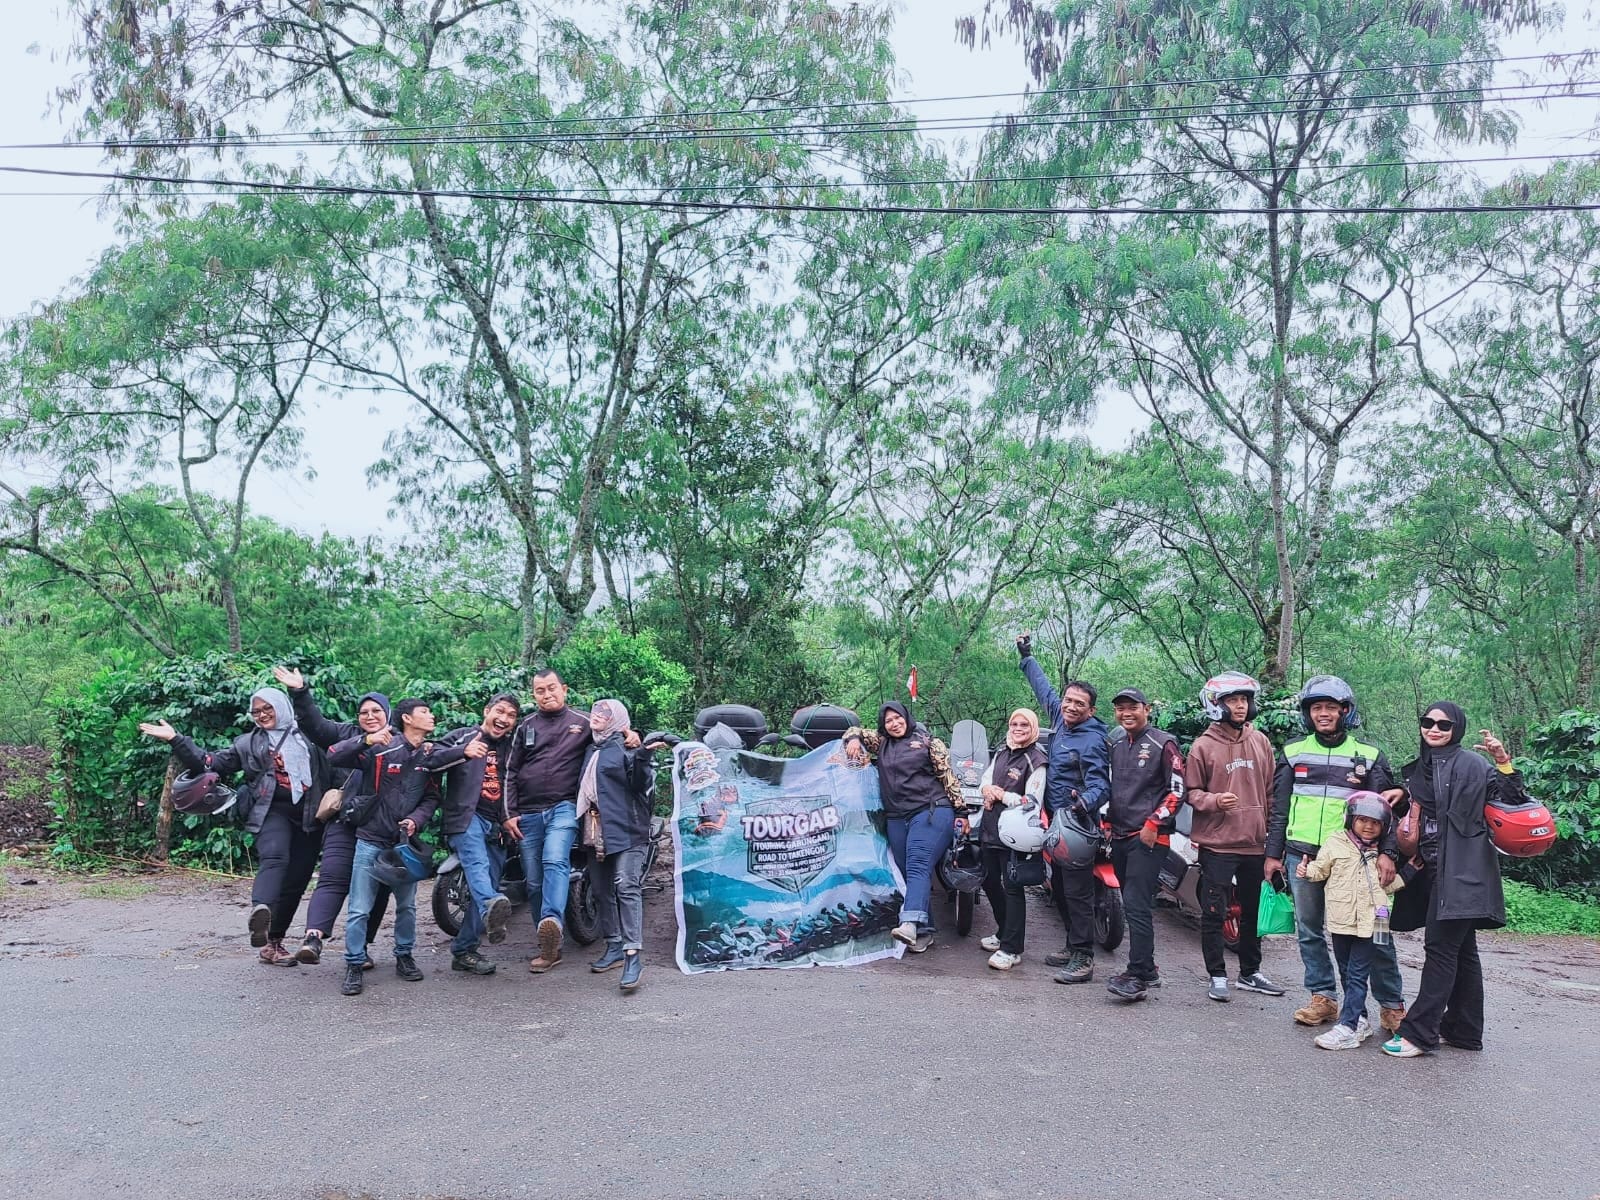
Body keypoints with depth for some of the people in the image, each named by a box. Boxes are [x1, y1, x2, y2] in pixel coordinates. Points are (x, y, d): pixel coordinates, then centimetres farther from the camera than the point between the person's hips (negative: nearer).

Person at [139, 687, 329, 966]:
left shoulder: (308, 736, 13)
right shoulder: (248, 743, 16)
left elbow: (331, 769, 11)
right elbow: (210, 763, 11)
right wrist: (175, 739, 4)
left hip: (309, 817, 2)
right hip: (272, 811, -2)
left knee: (295, 882, 1)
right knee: (274, 858, -32)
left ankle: (273, 941, 12)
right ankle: (259, 911, -57)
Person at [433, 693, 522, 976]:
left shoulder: (511, 748, 21)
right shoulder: (462, 736, 4)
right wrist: (463, 751, -27)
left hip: (496, 825, 6)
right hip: (467, 816, -6)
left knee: (487, 884, 4)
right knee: (477, 863, -32)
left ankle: (463, 951, 13)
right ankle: (493, 906, -60)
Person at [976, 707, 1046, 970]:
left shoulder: (1036, 760, -11)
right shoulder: (1001, 752, 13)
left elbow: (1032, 801, -19)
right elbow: (985, 780, 18)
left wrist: (1001, 795, -10)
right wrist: (987, 789, -5)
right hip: (990, 828, 8)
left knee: (1012, 889, -5)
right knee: (990, 882, 18)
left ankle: (1011, 949, 1)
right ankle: (1004, 933, 35)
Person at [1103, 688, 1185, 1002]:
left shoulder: (1163, 744, -5)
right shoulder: (1116, 745, 17)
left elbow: (1177, 790, -9)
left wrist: (1153, 823, -15)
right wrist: (1107, 821, 15)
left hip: (1149, 838, -7)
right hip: (1120, 836, 8)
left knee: (1137, 906, -13)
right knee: (1133, 905, 12)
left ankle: (1138, 976, -12)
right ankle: (1147, 969, 22)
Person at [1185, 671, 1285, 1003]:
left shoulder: (1260, 741, 5)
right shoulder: (1204, 746, -8)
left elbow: (1270, 791, 12)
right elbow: (1192, 792, -3)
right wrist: (1215, 801, -23)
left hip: (1254, 843, 5)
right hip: (1217, 843, -5)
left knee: (1253, 911, 17)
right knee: (1214, 913, -1)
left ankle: (1250, 972, 31)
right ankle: (1217, 976, 12)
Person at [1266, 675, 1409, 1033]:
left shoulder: (1369, 755, 5)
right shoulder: (1293, 753, 9)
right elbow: (1279, 809, 12)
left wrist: (1387, 852, -11)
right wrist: (1273, 853, 9)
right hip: (1301, 855, 2)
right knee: (1309, 930, 8)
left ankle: (1392, 1006, 10)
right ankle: (1323, 998, 20)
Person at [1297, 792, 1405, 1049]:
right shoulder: (1336, 842, 3)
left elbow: (1389, 885, 16)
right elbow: (1321, 868, 5)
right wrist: (1307, 870, -15)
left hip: (1369, 922, -1)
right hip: (1341, 920, 1)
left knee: (1357, 976, -4)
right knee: (1346, 973, 12)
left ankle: (1347, 1027, -7)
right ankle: (1359, 1019, 25)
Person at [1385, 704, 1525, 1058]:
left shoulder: (1470, 764, -8)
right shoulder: (1417, 769, 14)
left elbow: (1511, 799, -12)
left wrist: (1504, 762, -23)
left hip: (1461, 872, -8)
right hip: (1434, 870, 8)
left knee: (1440, 948, -8)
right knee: (1461, 950, 14)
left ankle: (1418, 1032, -7)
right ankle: (1463, 1031, 20)